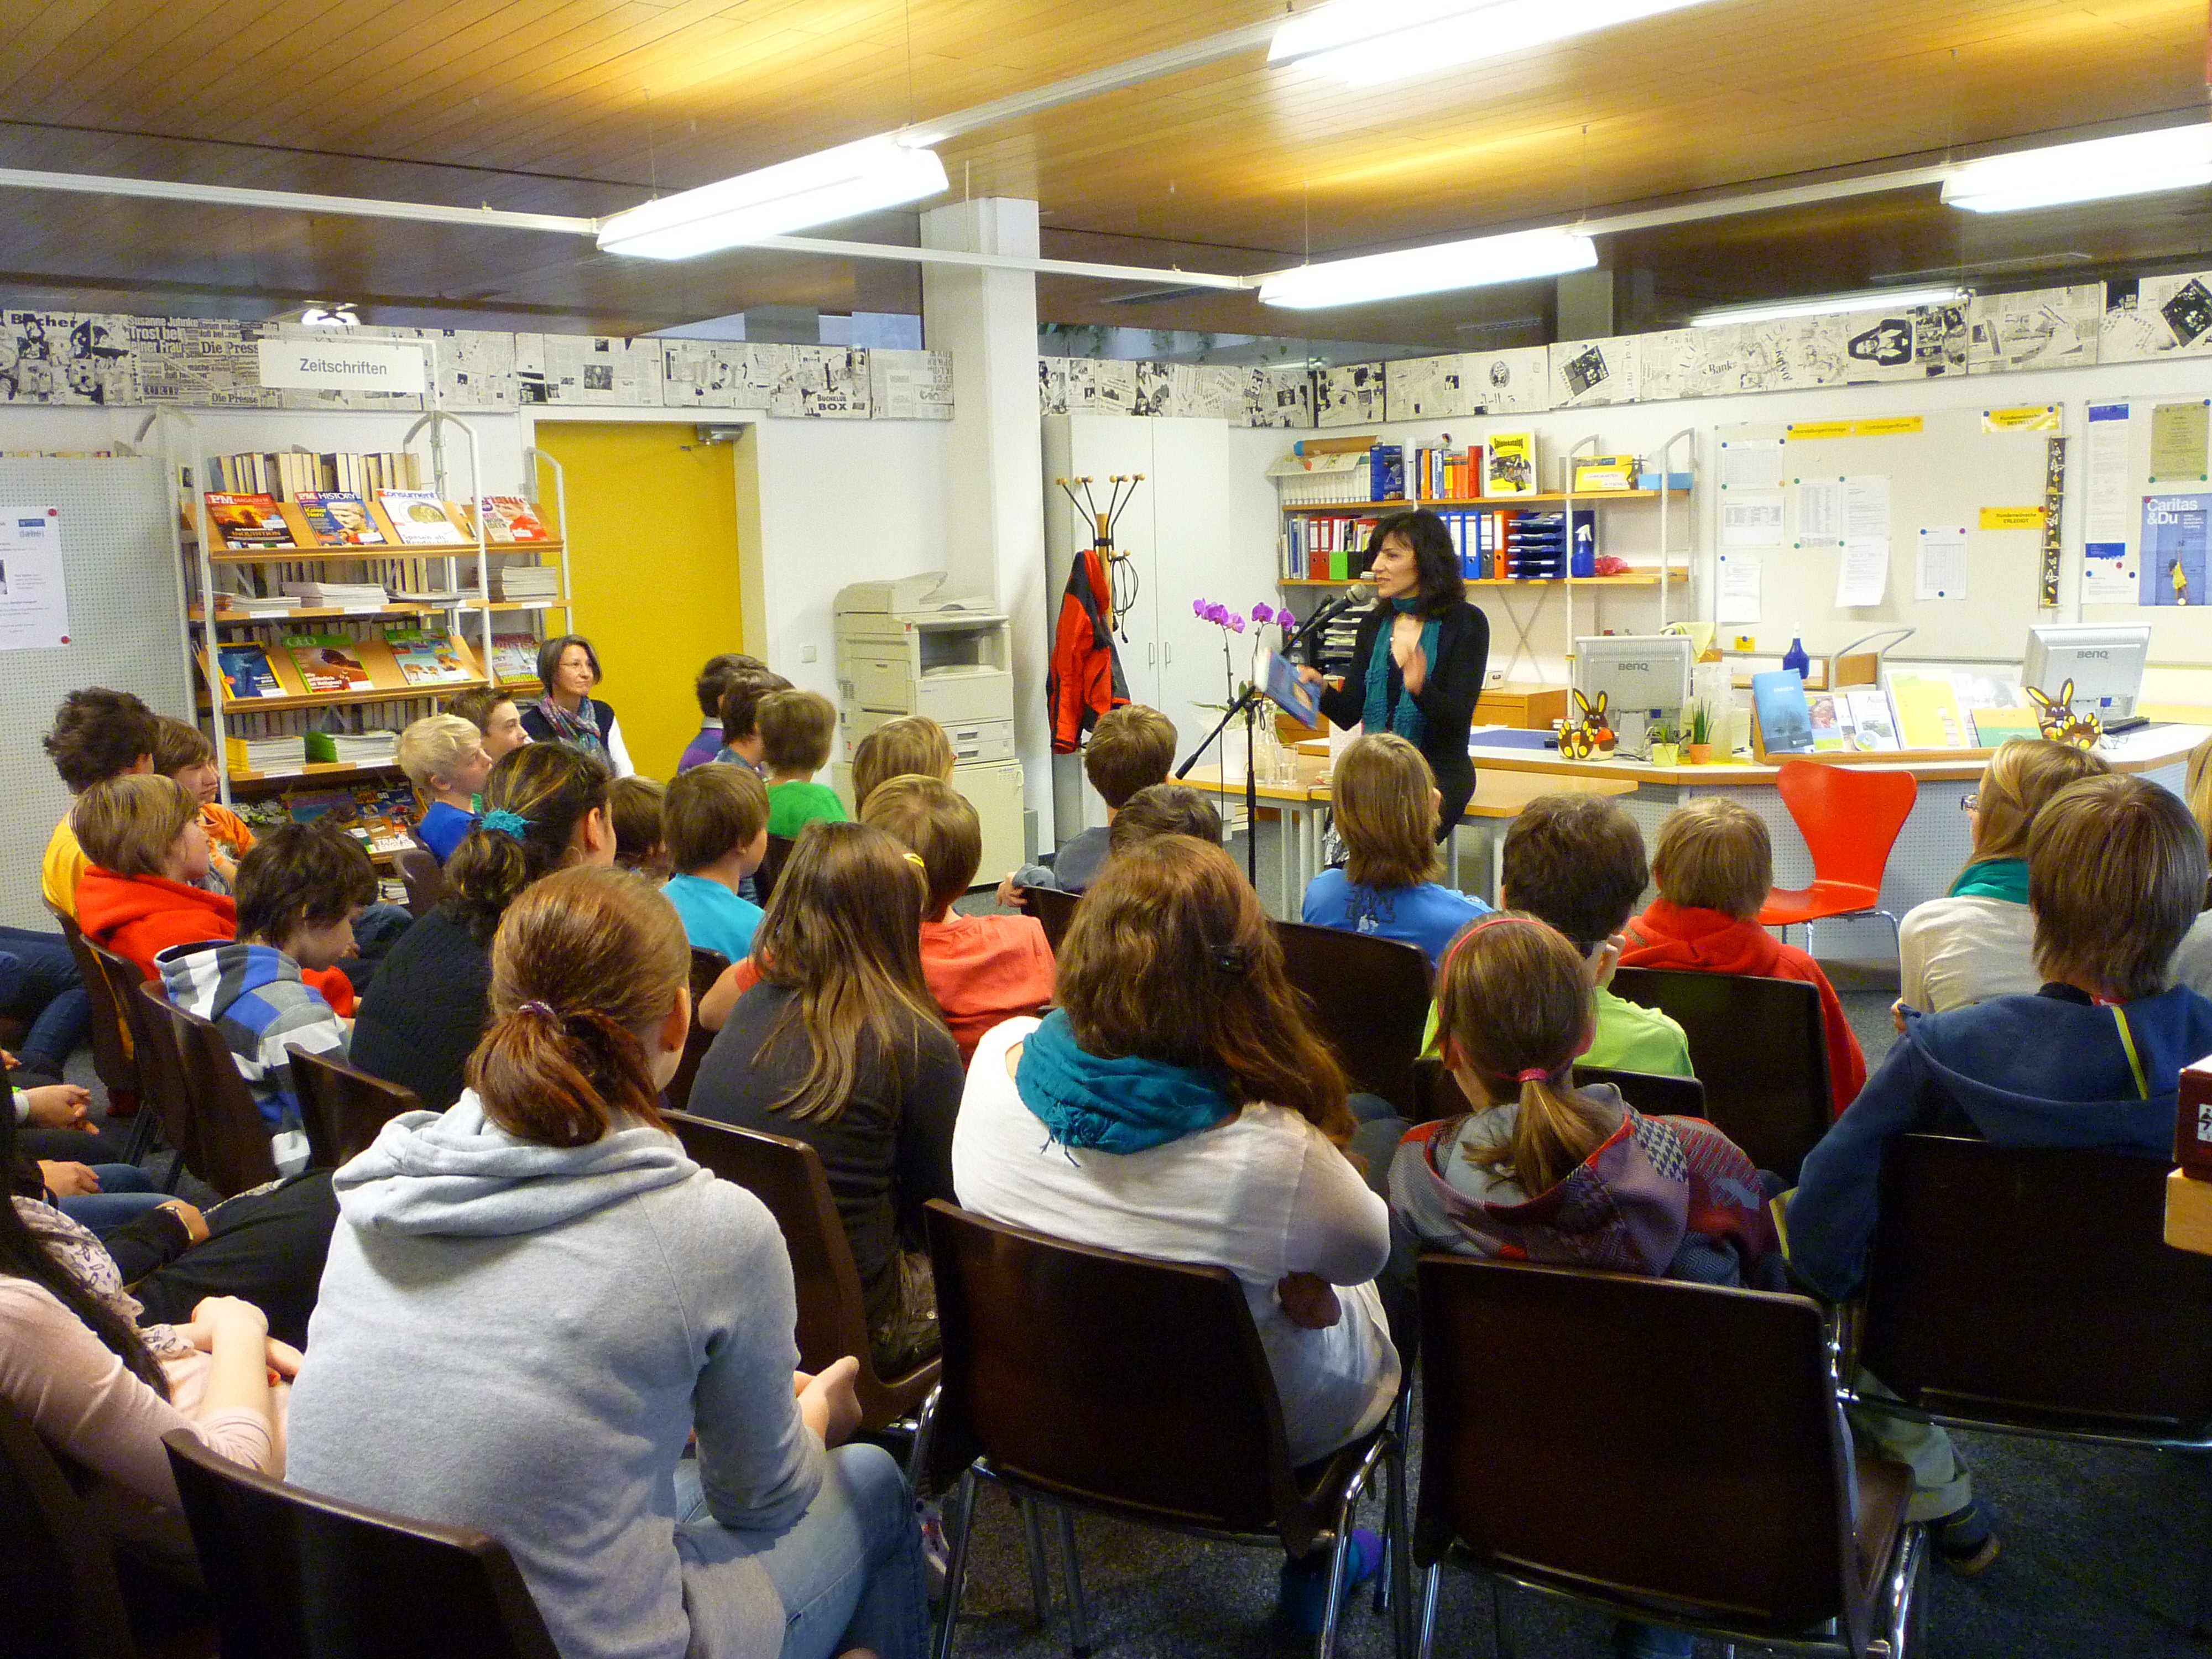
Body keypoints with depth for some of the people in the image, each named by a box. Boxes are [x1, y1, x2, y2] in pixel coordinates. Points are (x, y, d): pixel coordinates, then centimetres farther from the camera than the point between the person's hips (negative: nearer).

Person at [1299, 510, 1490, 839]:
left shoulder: (1466, 623, -4)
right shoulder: (1374, 624, 11)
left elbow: (1457, 719, -13)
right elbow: (1350, 715, 8)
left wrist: (1420, 688, -32)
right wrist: (1322, 689, -13)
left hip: (1439, 772, -4)